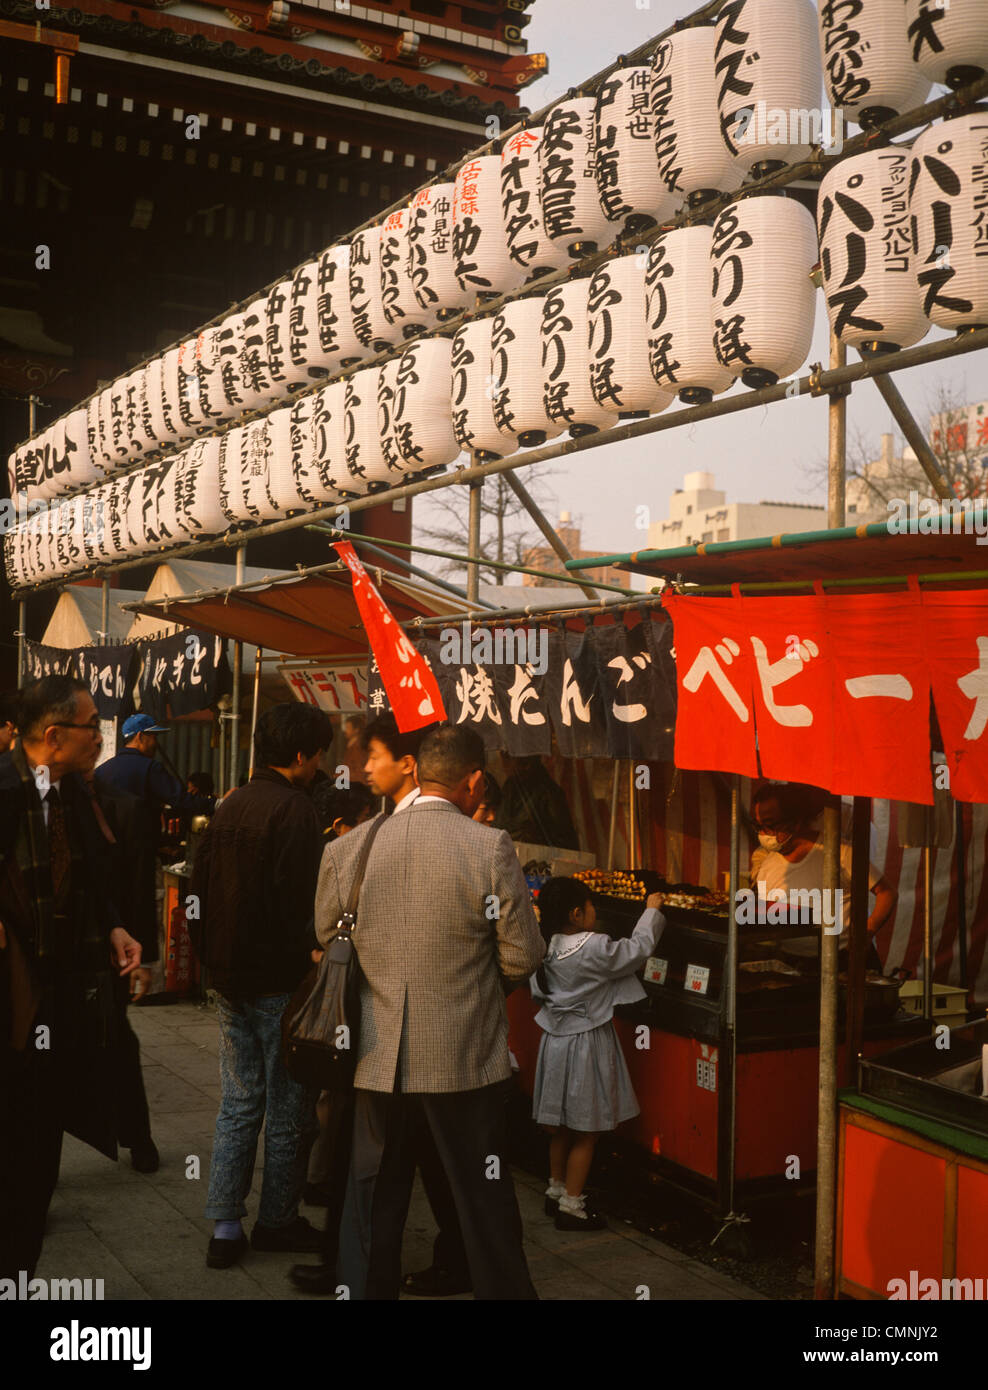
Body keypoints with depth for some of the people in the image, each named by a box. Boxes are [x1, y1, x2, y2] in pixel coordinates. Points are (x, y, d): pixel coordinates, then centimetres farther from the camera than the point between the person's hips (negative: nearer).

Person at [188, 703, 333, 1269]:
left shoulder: (231, 806, 8)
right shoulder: (294, 810, -16)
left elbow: (199, 889, 14)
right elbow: (300, 901, -21)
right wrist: (309, 960, -8)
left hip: (231, 982, 7)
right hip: (279, 983, -7)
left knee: (238, 1103, 12)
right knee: (286, 1106, 7)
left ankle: (226, 1228, 14)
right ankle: (277, 1219, 18)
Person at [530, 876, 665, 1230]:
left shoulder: (545, 949, -1)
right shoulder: (594, 949, -23)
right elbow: (638, 948, -12)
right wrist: (652, 910, 2)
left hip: (556, 1040, 7)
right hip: (587, 1044, -7)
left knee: (561, 1127, 20)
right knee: (585, 1133, 4)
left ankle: (556, 1191, 33)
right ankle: (571, 1207, 11)